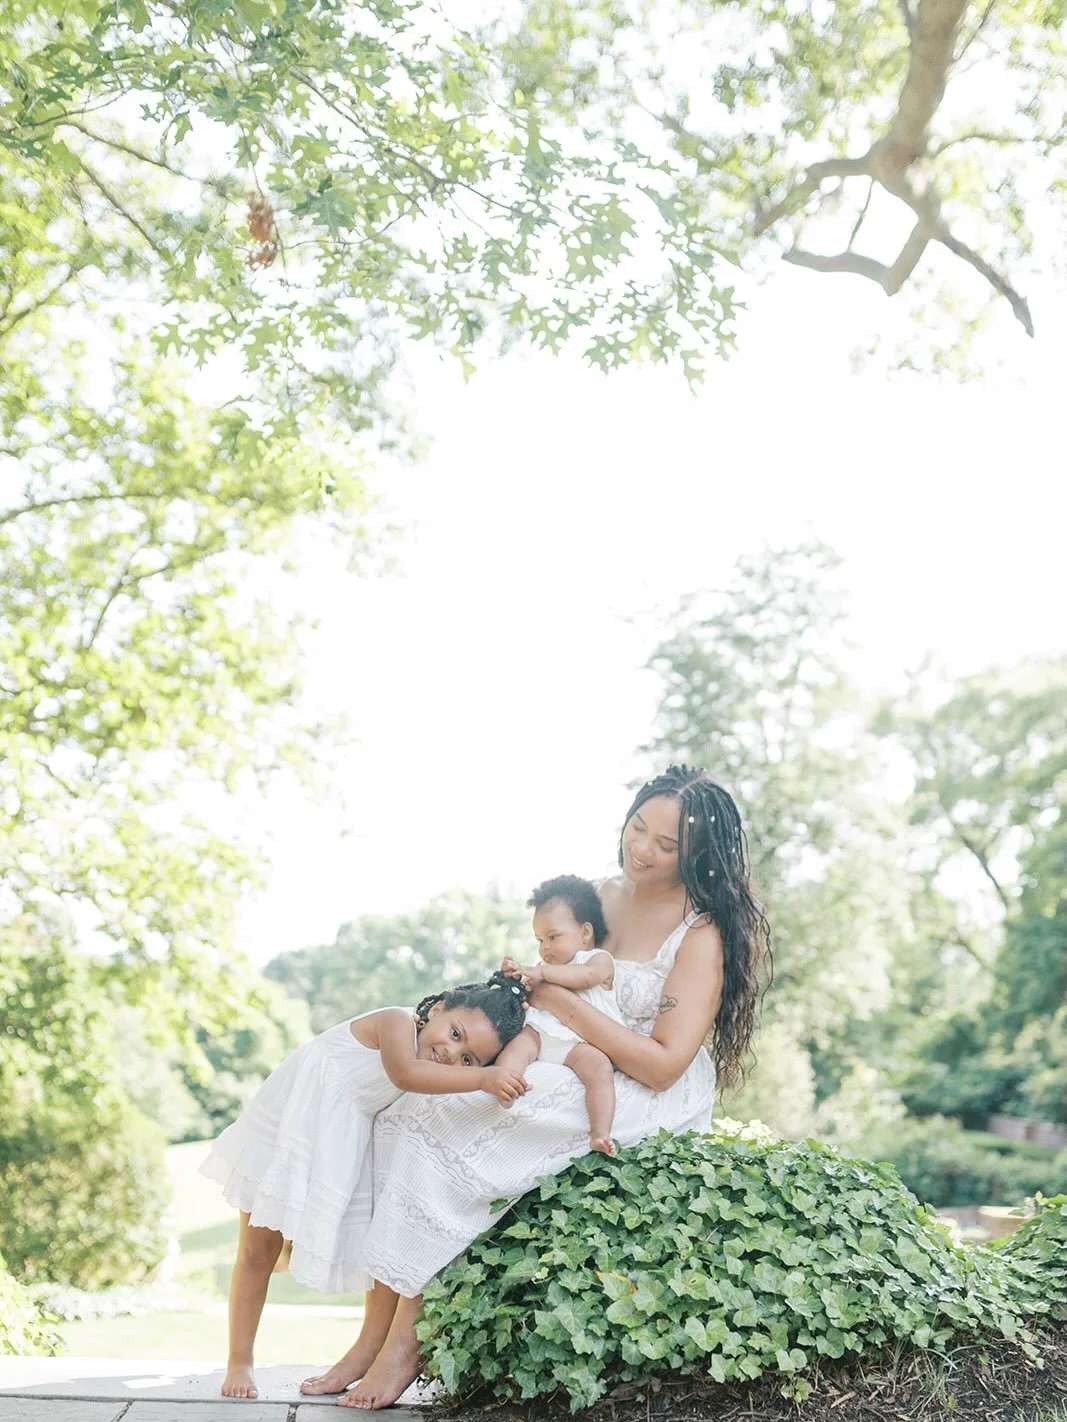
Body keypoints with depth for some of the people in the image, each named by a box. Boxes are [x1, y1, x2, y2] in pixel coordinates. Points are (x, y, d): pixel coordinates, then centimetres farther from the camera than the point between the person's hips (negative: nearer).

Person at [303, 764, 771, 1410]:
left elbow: (662, 1064, -18)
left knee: (450, 1127, -25)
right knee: (410, 1109, -14)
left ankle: (401, 1337, -15)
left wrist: (562, 1001, -21)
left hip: (649, 1102, -7)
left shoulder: (704, 935, -12)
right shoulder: (607, 896, 9)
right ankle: (379, 1329, -17)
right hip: (572, 1076, 8)